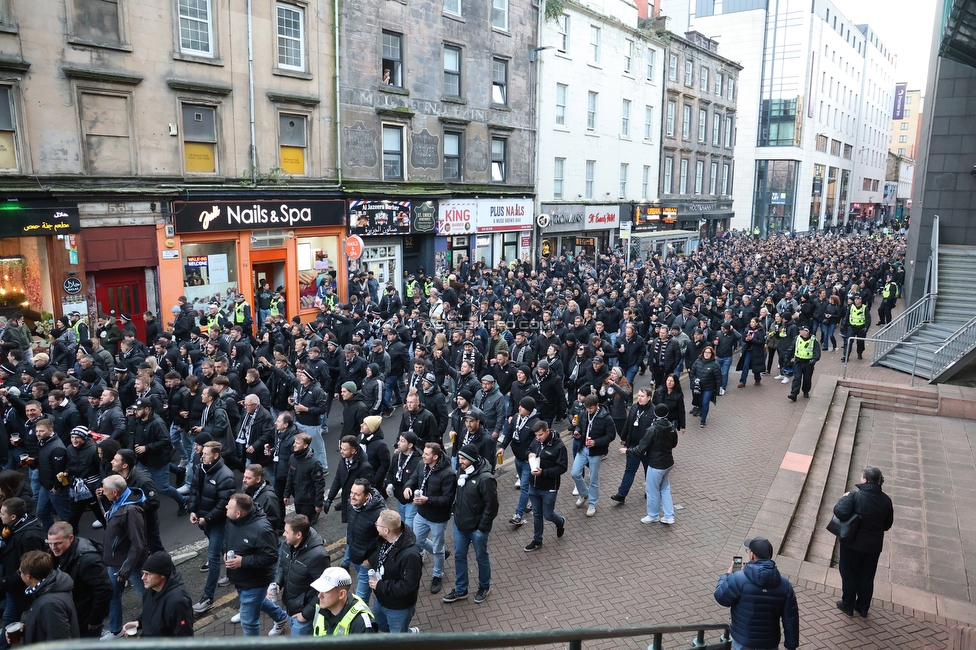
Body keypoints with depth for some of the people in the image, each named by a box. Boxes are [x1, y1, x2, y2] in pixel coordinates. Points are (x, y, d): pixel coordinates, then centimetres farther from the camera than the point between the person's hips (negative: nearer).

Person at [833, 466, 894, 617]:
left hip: (852, 544, -4)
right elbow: (887, 525, 3)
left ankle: (848, 605, 28)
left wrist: (843, 499, -14)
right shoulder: (886, 500, -7)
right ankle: (863, 607, 33)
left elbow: (840, 513, -32)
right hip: (874, 545, 4)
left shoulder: (855, 496, -22)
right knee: (867, 578, 19)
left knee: (849, 575, 15)